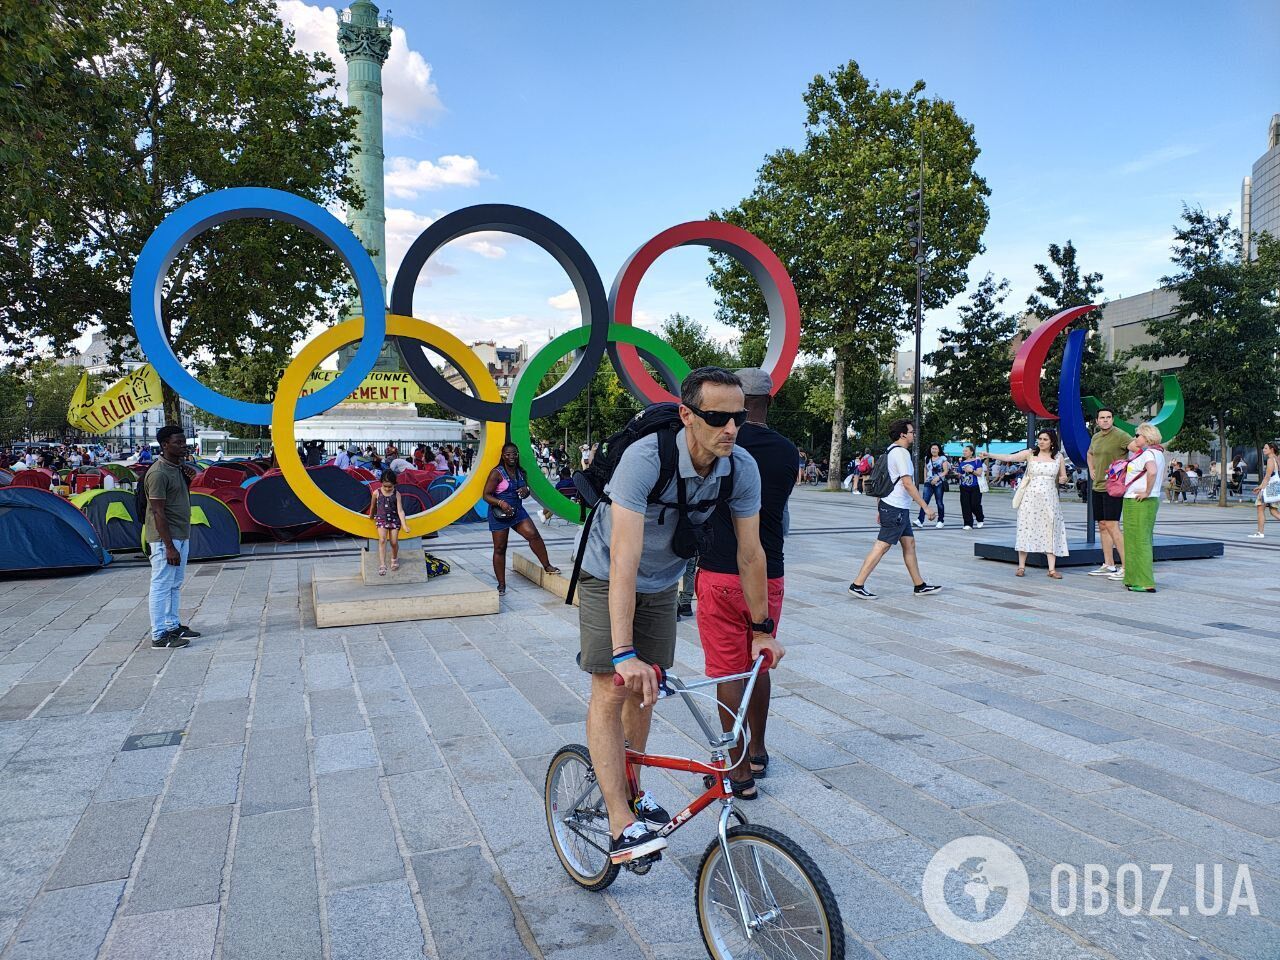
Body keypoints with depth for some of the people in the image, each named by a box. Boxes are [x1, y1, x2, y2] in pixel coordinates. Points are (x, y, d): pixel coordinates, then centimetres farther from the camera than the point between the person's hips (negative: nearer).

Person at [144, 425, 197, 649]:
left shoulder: (177, 469, 12)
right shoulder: (158, 473, -17)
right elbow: (158, 513, -20)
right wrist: (169, 546, -22)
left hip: (181, 536, 10)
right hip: (165, 538, -10)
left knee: (175, 584, 17)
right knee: (161, 586, -3)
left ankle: (172, 626, 27)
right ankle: (159, 635, 2)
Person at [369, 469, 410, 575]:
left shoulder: (396, 494, -9)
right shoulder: (376, 493, -7)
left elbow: (400, 510, -13)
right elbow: (373, 506, 12)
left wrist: (404, 525, -21)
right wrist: (371, 516, 27)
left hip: (394, 519, 0)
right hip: (381, 519, 0)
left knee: (394, 542, -1)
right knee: (382, 540, -17)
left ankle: (394, 559, 30)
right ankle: (382, 565, -19)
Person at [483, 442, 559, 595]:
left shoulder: (521, 472, 8)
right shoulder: (496, 473, -11)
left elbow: (526, 492, 22)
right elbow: (486, 495, -13)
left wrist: (526, 491, -3)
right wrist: (501, 503, -29)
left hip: (517, 511, 5)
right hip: (500, 514, -5)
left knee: (534, 534, -16)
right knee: (500, 548, 2)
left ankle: (547, 566, -3)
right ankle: (501, 585, 11)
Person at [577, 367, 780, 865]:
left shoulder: (742, 468, -20)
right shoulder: (645, 458, -36)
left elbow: (750, 552, -8)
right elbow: (624, 560, -41)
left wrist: (762, 629, -3)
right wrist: (624, 654, -46)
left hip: (662, 585, 5)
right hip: (608, 579, -4)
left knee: (643, 690, 11)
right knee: (610, 693, -12)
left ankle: (629, 787, 31)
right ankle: (622, 828, -8)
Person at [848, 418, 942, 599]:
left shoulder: (891, 450, 15)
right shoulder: (901, 452, -15)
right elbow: (908, 484, -20)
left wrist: (879, 509, 22)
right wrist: (926, 507, -17)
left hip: (899, 509, 10)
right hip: (895, 509, -10)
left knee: (909, 544, 13)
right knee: (882, 546, -8)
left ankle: (920, 585, 20)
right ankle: (857, 585, -6)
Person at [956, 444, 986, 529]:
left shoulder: (977, 460, -2)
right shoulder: (962, 462, 11)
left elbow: (979, 473, -9)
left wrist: (971, 471, -22)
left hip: (975, 487, -4)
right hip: (964, 487, 4)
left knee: (975, 505, -3)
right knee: (965, 506, -3)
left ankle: (980, 519, 25)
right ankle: (968, 524, 1)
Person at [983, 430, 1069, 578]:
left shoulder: (1058, 457, 8)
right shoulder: (1030, 454, 2)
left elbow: (1063, 477, 16)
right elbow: (1007, 458, -7)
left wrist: (1063, 479, -8)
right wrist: (989, 455, -20)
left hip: (1049, 499, 1)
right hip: (1030, 498, -1)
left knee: (1050, 532, -1)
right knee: (1026, 529, -2)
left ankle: (1052, 569, 2)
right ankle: (1021, 566, 5)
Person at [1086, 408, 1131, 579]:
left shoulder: (1120, 435, -11)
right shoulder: (1095, 437, 13)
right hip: (1097, 487, 8)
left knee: (1112, 525, -14)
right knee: (1102, 525, 11)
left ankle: (1126, 566, -9)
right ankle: (1108, 565, 18)